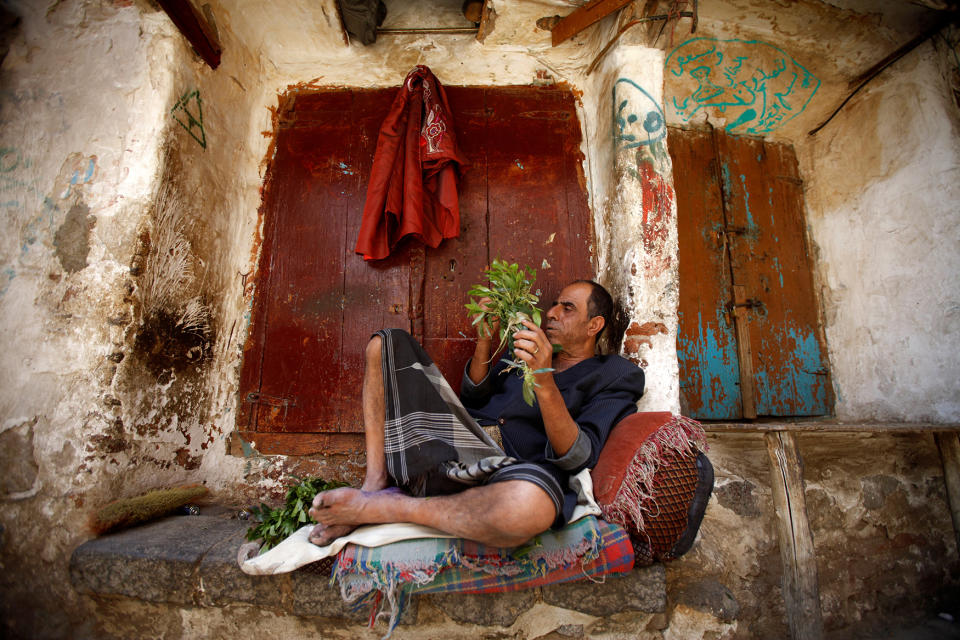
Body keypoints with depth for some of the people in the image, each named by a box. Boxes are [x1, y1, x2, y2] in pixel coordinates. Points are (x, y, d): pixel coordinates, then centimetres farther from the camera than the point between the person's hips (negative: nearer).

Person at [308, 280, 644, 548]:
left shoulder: (612, 377, 6)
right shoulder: (526, 352, 24)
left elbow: (577, 456, -10)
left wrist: (544, 381, -24)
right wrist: (485, 340, 8)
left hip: (510, 468, -6)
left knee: (529, 505, -45)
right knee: (386, 343, 6)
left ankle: (383, 507, -19)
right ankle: (376, 483, -8)